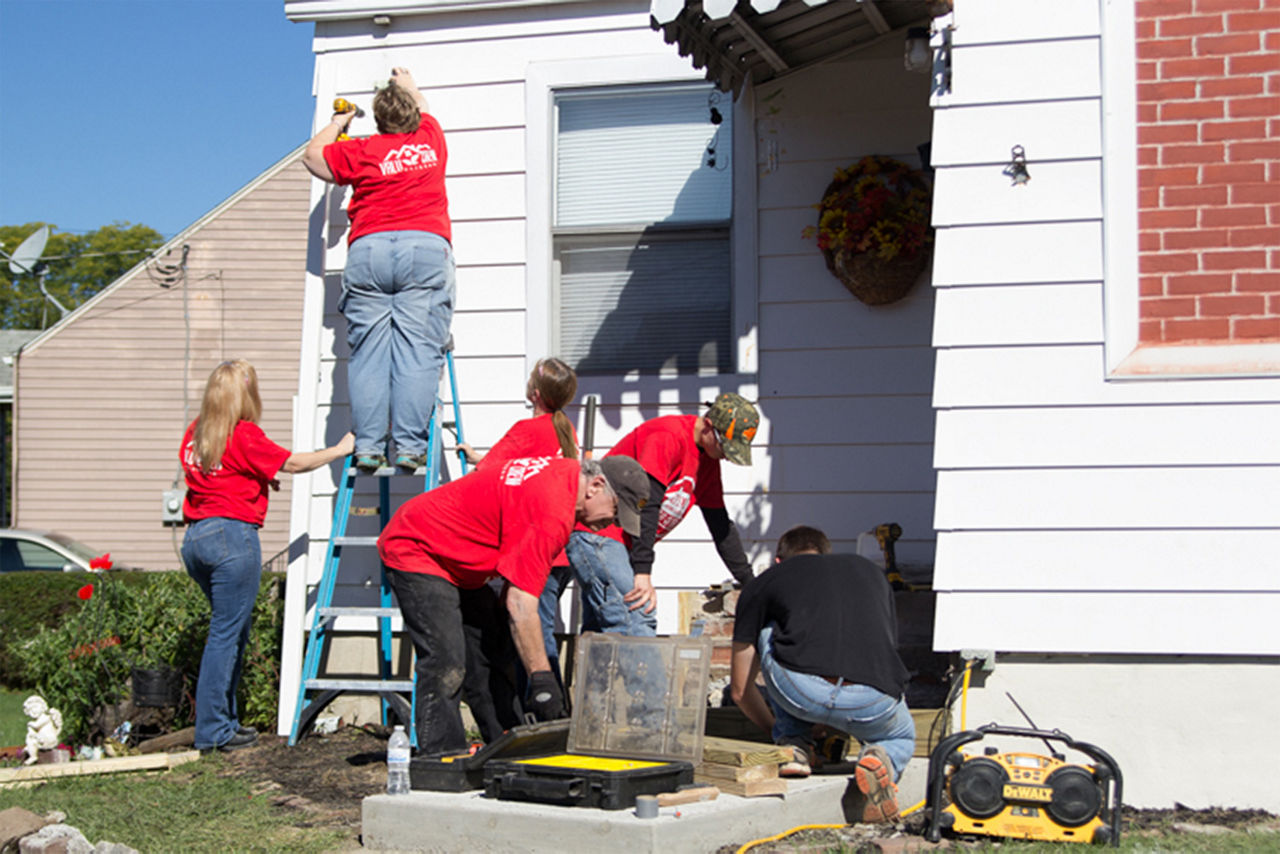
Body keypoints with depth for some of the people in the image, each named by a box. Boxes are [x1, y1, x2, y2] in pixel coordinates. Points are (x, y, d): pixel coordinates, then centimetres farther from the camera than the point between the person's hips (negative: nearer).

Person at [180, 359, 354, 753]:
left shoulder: (196, 432, 13)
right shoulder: (244, 435, -10)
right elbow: (294, 463, -3)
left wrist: (258, 478, 21)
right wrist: (340, 450, 10)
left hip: (196, 536, 8)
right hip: (232, 534, -8)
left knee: (233, 628, 17)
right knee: (226, 633, -4)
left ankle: (225, 720, 20)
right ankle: (212, 731, -2)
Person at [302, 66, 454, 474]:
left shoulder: (361, 152, 11)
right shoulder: (431, 140, 17)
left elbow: (312, 155, 29)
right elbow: (424, 112, 42)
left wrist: (338, 123, 44)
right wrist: (409, 86, 61)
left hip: (368, 250, 0)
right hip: (426, 248, 0)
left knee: (367, 352, 2)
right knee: (417, 350, -5)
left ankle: (368, 445, -4)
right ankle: (408, 444, -11)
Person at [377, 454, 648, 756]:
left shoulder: (567, 472, 0)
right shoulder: (552, 513, -31)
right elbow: (520, 605, -32)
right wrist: (542, 678, -28)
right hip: (414, 549, -11)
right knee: (445, 664, -19)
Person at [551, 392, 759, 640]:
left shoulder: (708, 458, 12)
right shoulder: (668, 436, -17)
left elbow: (721, 525, 19)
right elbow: (646, 505, -26)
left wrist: (749, 584, 18)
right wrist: (643, 573, -31)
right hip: (595, 533, -10)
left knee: (600, 631, 9)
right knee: (638, 624, -20)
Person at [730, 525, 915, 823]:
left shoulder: (763, 584, 27)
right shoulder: (871, 571, 35)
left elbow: (740, 689, 34)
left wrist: (777, 729, 54)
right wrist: (838, 724, 62)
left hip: (800, 691, -2)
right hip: (873, 703, 2)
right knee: (902, 736, 37)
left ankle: (793, 743, 22)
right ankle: (882, 758, 2)